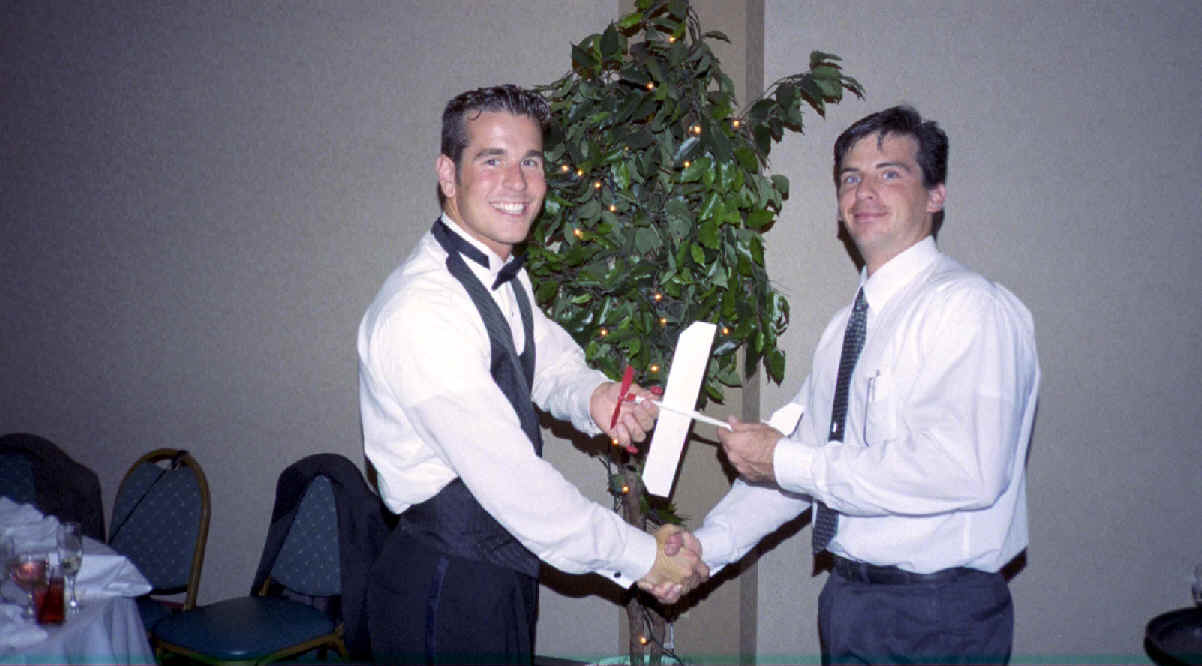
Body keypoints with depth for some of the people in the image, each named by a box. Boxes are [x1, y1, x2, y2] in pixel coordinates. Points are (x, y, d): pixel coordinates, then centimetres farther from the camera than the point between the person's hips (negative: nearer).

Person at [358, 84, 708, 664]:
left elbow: (551, 360, 17)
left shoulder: (504, 276, 5)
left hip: (504, 569, 9)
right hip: (445, 594, -8)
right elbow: (509, 479, -27)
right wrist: (639, 556, -17)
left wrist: (594, 394, -9)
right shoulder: (422, 311, -26)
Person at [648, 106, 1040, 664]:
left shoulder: (972, 308, -16)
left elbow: (965, 471, -28)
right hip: (847, 596, 7)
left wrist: (789, 463, -22)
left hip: (933, 619, -7)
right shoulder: (847, 325, 11)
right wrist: (706, 545, 1)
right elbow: (799, 447, 12)